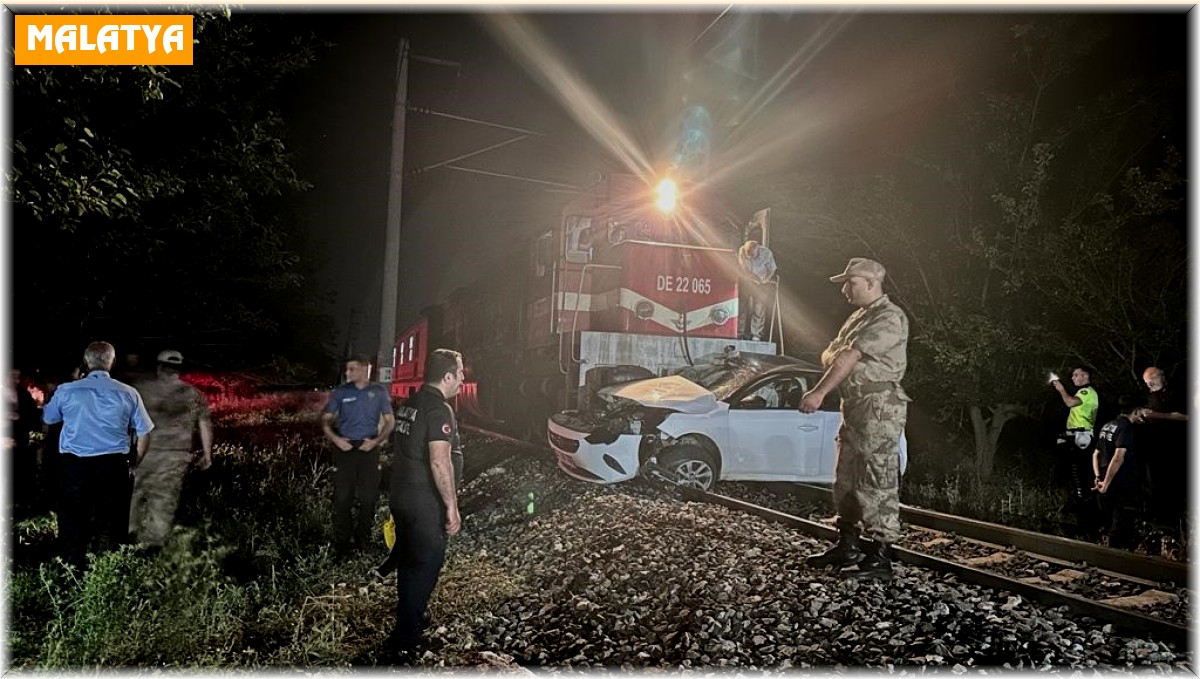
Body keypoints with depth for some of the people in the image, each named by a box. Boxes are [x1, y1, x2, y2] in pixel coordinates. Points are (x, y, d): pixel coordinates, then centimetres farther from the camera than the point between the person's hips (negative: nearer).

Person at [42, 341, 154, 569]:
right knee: (110, 525, 9)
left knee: (73, 524, 11)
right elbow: (144, 434, 3)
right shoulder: (128, 393, -2)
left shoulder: (66, 390, -1)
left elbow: (48, 418, 19)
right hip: (113, 465, 0)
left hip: (74, 465, 0)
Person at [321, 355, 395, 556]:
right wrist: (335, 438, -11)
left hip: (368, 449, 0)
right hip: (344, 448, 0)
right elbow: (325, 419, 5)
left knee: (368, 497, 5)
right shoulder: (340, 392, 3)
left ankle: (363, 540, 18)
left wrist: (376, 441, -8)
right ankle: (342, 542, 9)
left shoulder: (379, 392, 3)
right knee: (342, 496, 0)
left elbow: (390, 421, 6)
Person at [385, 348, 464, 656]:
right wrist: (452, 507, -20)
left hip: (400, 496, 9)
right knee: (426, 564, 3)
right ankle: (406, 638, 10)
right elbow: (439, 463, -26)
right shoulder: (439, 410, -20)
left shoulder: (408, 404, 8)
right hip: (424, 503, -9)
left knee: (409, 560, 21)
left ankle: (410, 618, 37)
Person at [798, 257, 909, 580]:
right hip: (854, 405, 10)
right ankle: (847, 546, 26)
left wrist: (819, 392, -23)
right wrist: (835, 356, -6)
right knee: (846, 479, 15)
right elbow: (829, 354, 18)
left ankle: (881, 557, -4)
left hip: (879, 408, -10)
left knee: (877, 482, -9)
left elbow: (850, 357, -20)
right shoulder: (859, 316, 20)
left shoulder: (888, 318, -12)